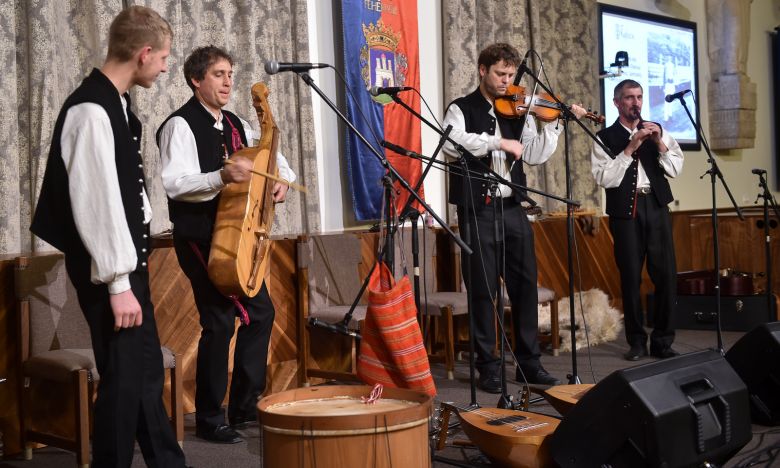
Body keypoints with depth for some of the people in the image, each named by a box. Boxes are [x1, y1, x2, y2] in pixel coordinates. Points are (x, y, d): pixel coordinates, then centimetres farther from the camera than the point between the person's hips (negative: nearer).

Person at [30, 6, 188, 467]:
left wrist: (135, 266, 17)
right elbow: (94, 205, -23)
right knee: (124, 378, -1)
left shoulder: (118, 104, 9)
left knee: (148, 372, 18)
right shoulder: (91, 110, -20)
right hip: (108, 271, -10)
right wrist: (118, 284, -21)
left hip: (130, 258, 10)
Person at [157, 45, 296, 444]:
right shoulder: (180, 125, -11)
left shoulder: (235, 125, 13)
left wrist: (283, 178, 5)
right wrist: (222, 176, -37)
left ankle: (245, 407, 24)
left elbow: (270, 153, 27)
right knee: (220, 322, -9)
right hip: (200, 238, -9)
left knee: (260, 311, 11)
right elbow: (174, 184, -23)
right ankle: (209, 421, 5)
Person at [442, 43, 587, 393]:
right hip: (477, 209, -5)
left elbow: (534, 156, 5)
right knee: (483, 289, -1)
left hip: (513, 208, 5)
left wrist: (555, 122, -4)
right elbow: (452, 143, -20)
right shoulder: (461, 109, 1)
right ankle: (487, 367, 7)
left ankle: (528, 363, 16)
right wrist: (498, 142, -23)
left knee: (525, 284, 6)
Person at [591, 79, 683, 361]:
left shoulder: (657, 131, 14)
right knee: (630, 277, 2)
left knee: (666, 274, -2)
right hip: (625, 212, -2)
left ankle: (663, 340, 9)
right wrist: (629, 149, -13)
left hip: (656, 207, 3)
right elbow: (605, 179, -8)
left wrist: (659, 143, -7)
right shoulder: (605, 137, 3)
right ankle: (637, 341, 13)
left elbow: (675, 169, 7)